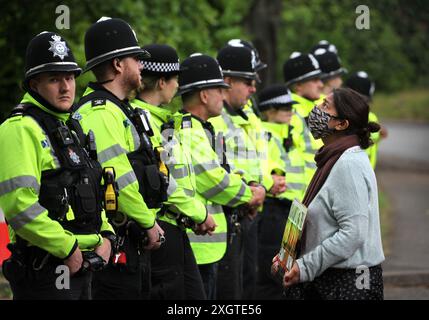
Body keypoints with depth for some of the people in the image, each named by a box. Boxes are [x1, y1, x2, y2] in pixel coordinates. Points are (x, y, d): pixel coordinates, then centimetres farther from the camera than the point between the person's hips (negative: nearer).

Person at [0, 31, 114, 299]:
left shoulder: (71, 129, 19)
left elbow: (90, 193, 28)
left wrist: (105, 236, 9)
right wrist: (68, 249, -18)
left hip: (80, 266, 9)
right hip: (44, 268, -9)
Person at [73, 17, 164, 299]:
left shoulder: (120, 110, 19)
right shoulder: (100, 113, -16)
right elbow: (120, 180, -22)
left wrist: (149, 222, 12)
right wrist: (149, 223, -12)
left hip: (133, 241, 11)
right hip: (114, 242, -11)